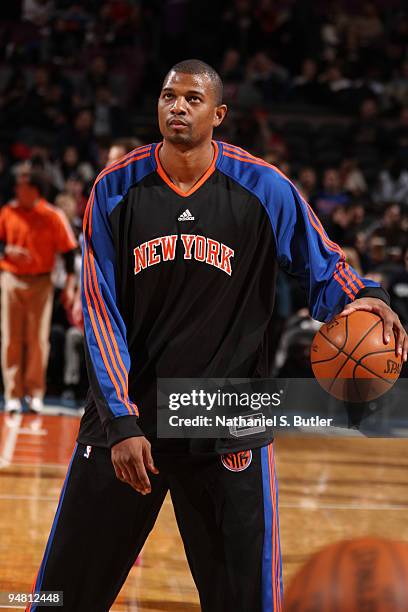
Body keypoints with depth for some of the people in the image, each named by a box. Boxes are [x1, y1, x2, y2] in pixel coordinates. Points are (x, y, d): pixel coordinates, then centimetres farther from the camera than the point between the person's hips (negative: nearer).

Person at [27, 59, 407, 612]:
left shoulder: (264, 190, -5)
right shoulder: (116, 189, -3)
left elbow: (322, 265, 7)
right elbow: (101, 313, -4)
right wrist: (122, 421, -12)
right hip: (128, 413, 1)